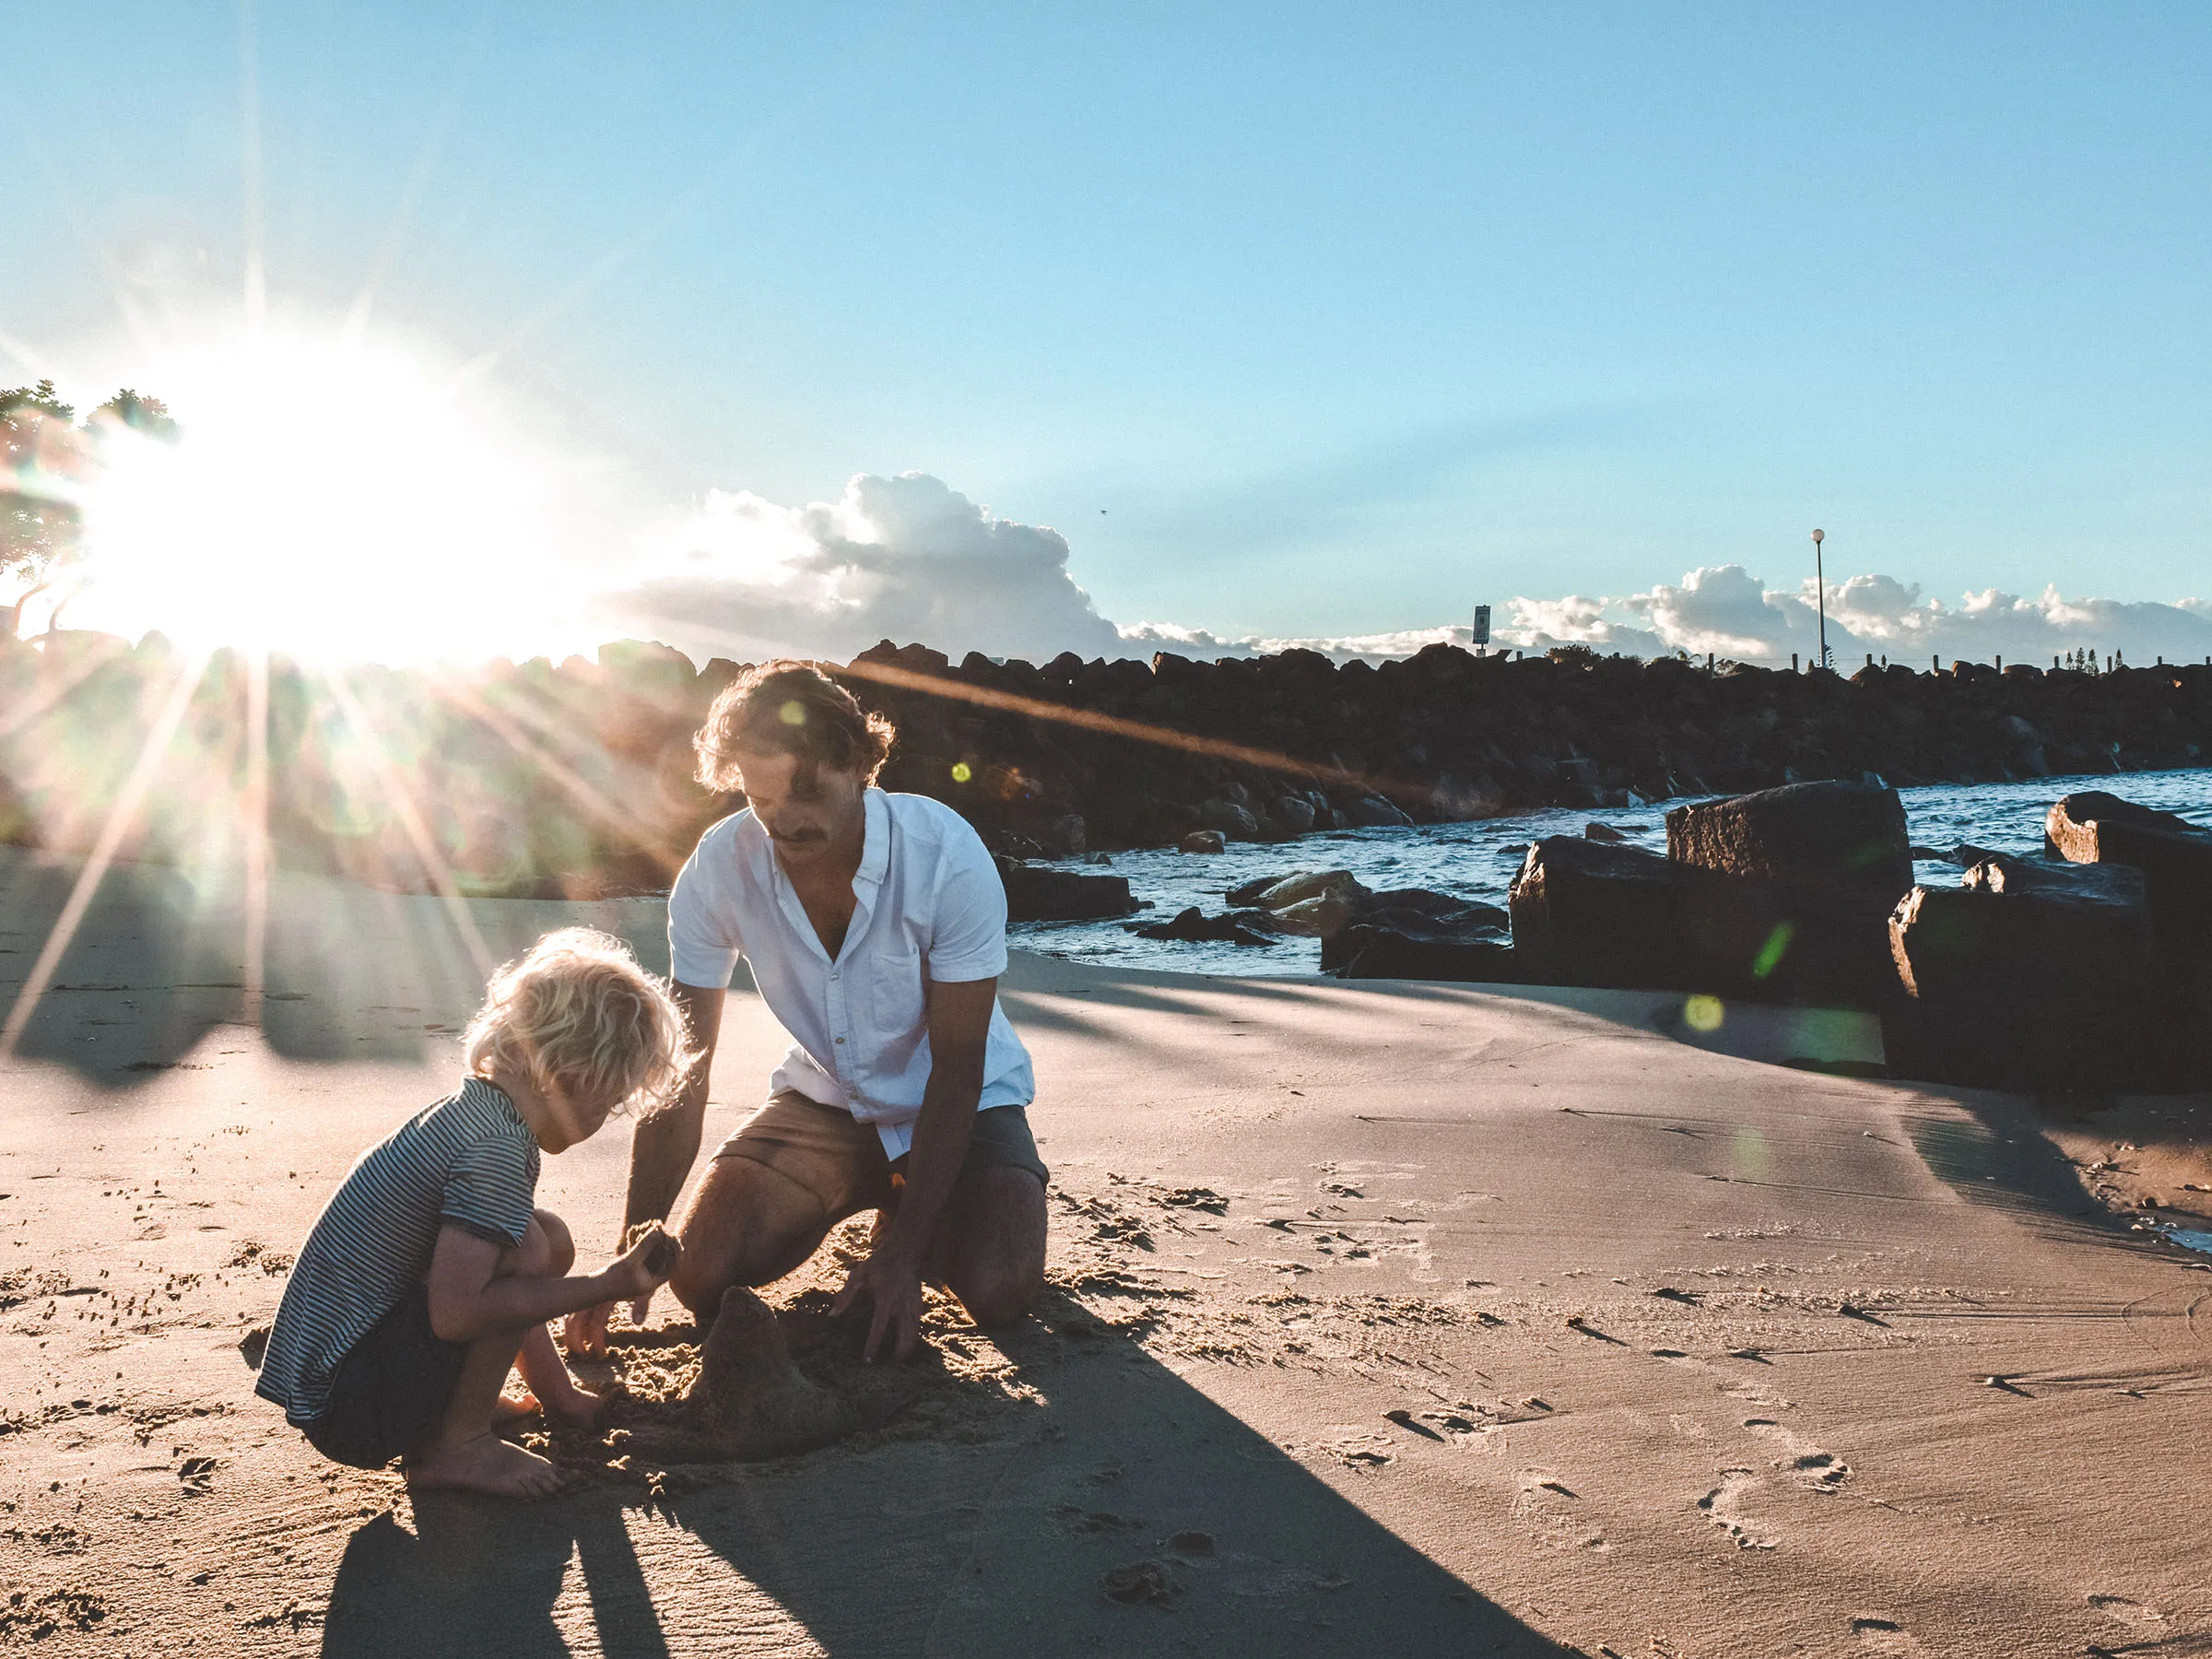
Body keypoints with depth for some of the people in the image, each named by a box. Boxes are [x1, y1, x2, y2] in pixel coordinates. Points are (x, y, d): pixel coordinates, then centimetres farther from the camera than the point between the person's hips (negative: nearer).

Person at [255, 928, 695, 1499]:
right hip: (346, 1406, -10)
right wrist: (605, 1286, -22)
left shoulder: (469, 1110, 8)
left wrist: (559, 1389, 25)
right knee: (528, 1248, -22)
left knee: (546, 1240, 15)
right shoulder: (497, 1150, -22)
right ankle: (455, 1445, -8)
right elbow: (456, 1311, -30)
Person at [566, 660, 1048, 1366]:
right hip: (823, 1099, 3)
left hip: (960, 1103, -3)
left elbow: (955, 1066, -22)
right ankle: (851, 1199, 14)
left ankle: (903, 1216, 10)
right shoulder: (717, 869, -19)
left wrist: (903, 1253, -26)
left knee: (998, 1290, -26)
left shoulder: (947, 855, -28)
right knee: (700, 1273, -16)